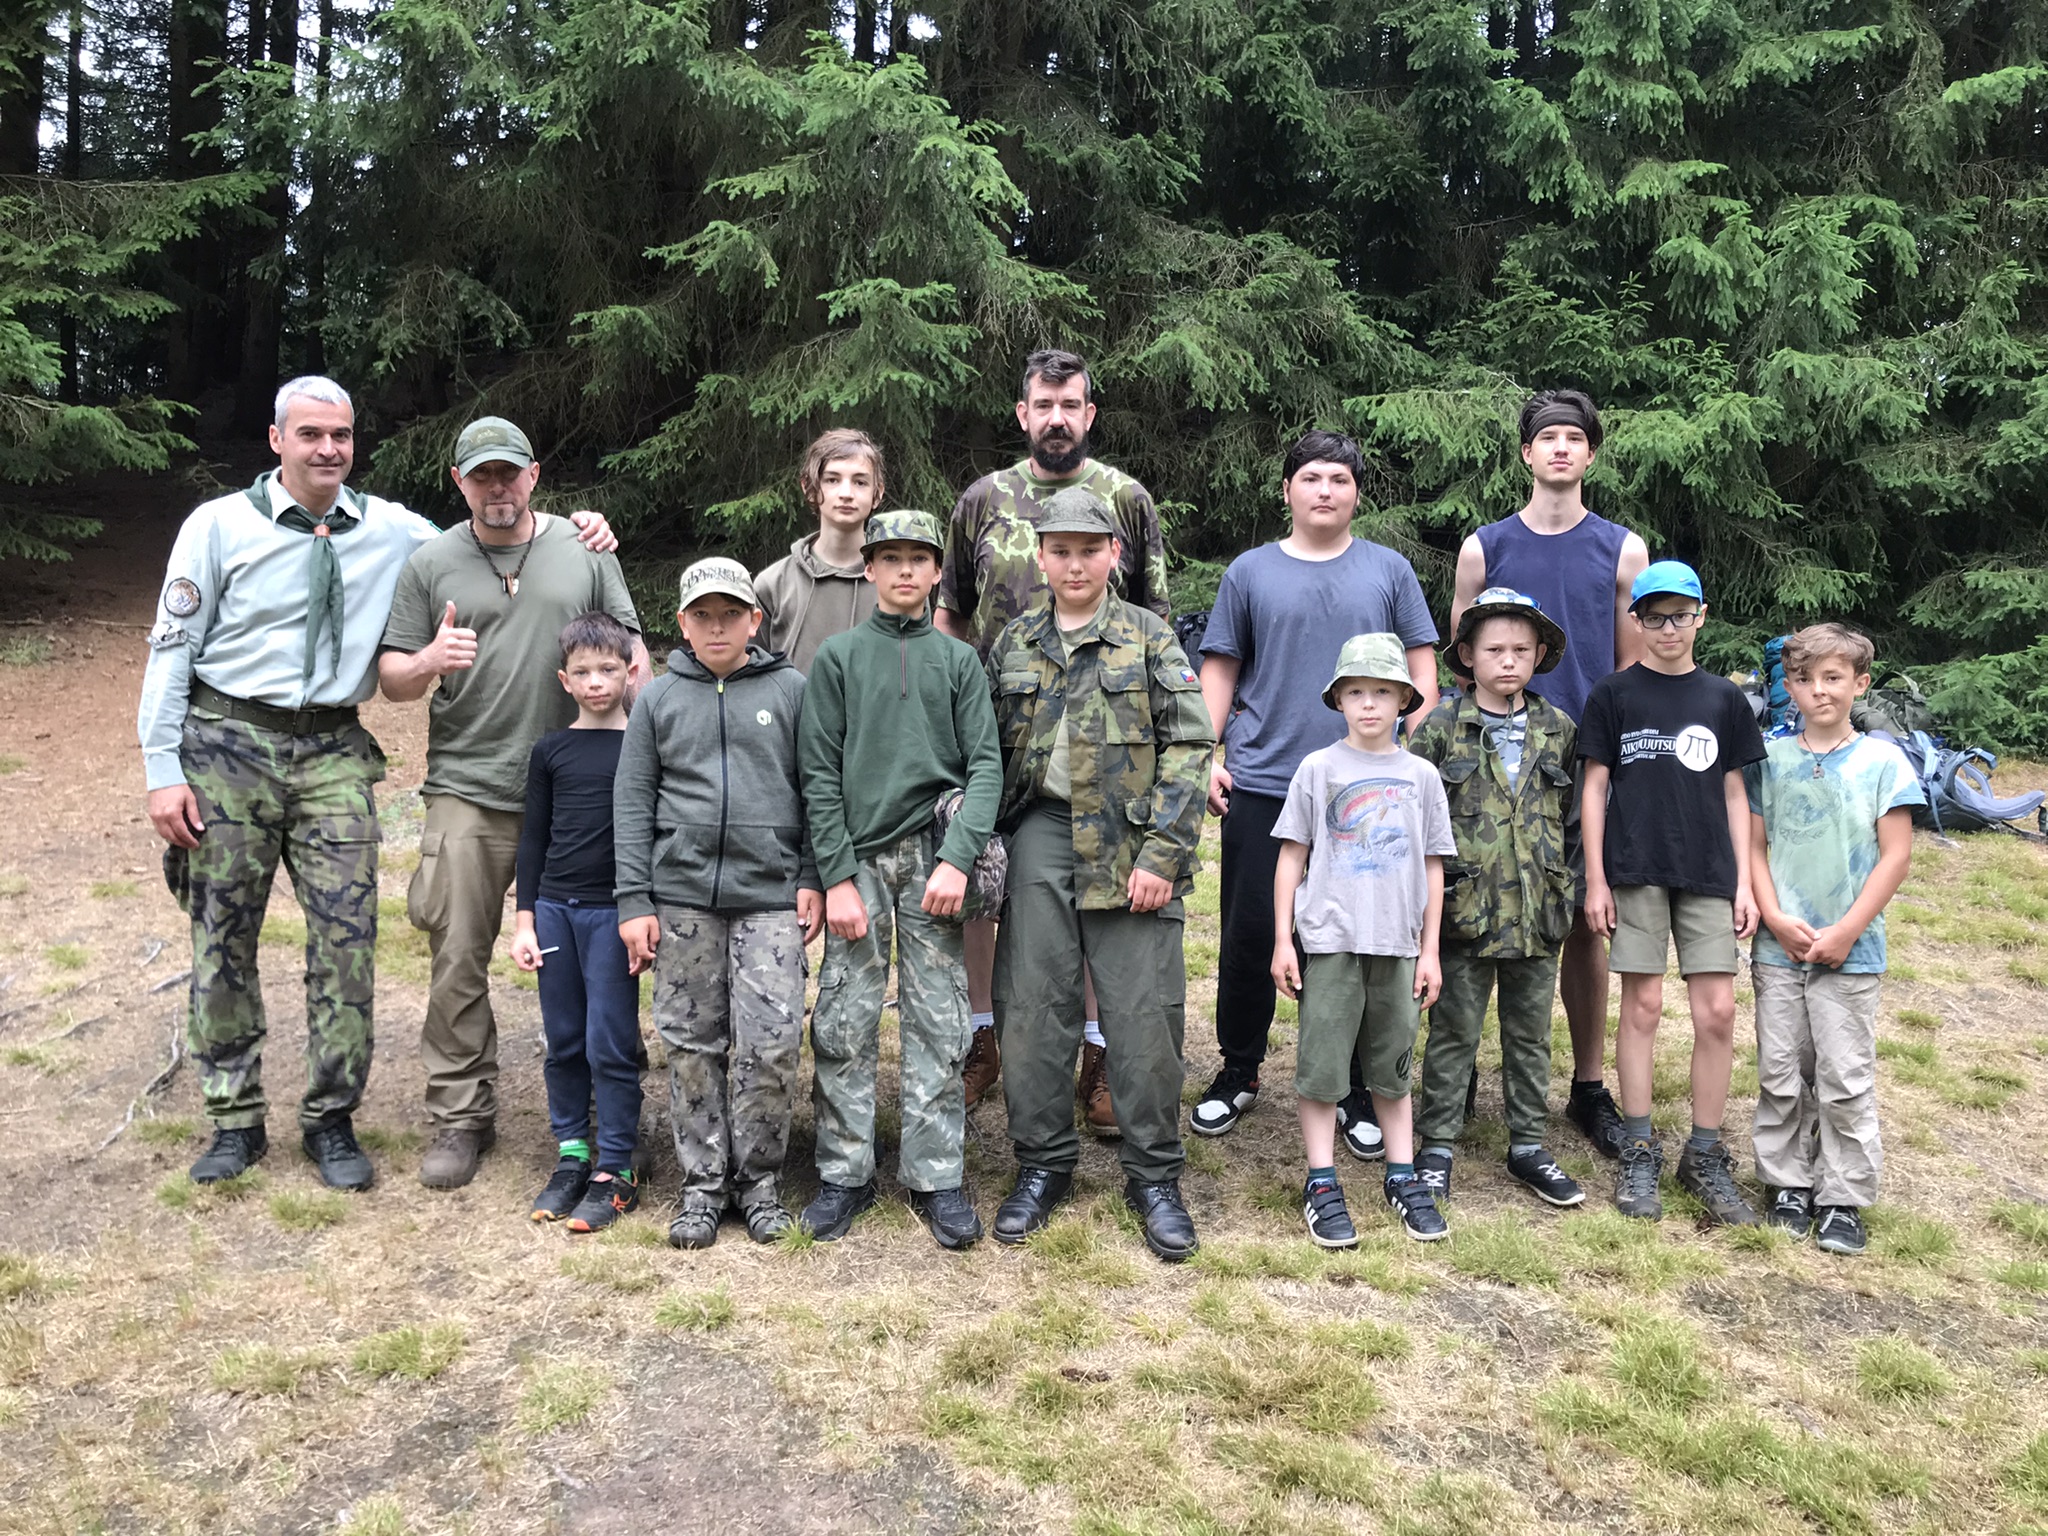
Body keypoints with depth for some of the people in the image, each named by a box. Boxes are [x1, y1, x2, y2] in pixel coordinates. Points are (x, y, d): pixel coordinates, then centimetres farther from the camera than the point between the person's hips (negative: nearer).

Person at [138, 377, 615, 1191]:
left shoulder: (389, 529, 4)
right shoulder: (220, 525, -2)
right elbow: (171, 648, 0)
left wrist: (573, 531, -5)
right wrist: (163, 770, -5)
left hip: (333, 753, 2)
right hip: (229, 745, -1)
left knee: (346, 938, -1)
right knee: (222, 938, 6)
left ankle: (330, 1120, 14)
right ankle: (235, 1119, 22)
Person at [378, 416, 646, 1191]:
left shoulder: (585, 550, 8)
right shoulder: (430, 564, 7)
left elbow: (629, 651, 10)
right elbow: (392, 680, 7)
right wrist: (429, 661, -15)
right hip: (467, 791, 0)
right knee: (458, 961, 0)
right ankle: (461, 1115, 13)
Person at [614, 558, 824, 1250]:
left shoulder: (791, 690, 6)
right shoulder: (659, 698, 9)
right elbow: (633, 803, 7)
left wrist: (813, 879, -1)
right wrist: (634, 901, 1)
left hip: (770, 896, -1)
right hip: (682, 896, 2)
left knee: (771, 1043, -5)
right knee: (692, 1044, 6)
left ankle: (758, 1176, 13)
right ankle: (702, 1181, 19)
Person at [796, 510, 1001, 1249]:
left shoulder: (959, 660, 10)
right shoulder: (838, 656, 7)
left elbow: (985, 765, 2)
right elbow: (820, 773, 2)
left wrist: (958, 858, -12)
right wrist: (836, 875, -7)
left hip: (933, 857, 1)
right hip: (858, 855, -1)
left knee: (939, 1022, 3)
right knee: (844, 1024, 1)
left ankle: (936, 1176, 12)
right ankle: (845, 1174, 13)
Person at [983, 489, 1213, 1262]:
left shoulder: (1150, 638, 3)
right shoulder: (1012, 645, 13)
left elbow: (1190, 745, -3)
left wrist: (1161, 854, -11)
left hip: (1128, 848, -2)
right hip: (1039, 834, 3)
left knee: (1144, 1013, -1)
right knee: (1034, 1006, 5)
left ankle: (1154, 1177, 13)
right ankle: (1042, 1164, 20)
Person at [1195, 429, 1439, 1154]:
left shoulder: (1389, 570, 8)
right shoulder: (1251, 572, 8)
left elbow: (1421, 665, 9)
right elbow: (1219, 668, 8)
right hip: (1262, 782, 0)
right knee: (1250, 934, 5)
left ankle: (1354, 1087, 19)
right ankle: (1238, 1073, 22)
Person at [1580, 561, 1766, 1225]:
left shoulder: (1724, 698, 11)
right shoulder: (1614, 695, 4)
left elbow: (1734, 794, 12)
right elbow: (1594, 787, 3)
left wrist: (1745, 882, 6)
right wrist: (1596, 879, -3)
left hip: (1709, 874, 2)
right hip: (1637, 871, -2)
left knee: (1717, 1012, -1)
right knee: (1642, 1005, 0)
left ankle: (1705, 1156, 11)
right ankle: (1638, 1152, 11)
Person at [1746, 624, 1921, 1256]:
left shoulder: (1883, 761, -3)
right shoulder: (1770, 759, 4)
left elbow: (1895, 856, -5)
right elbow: (1755, 846, 6)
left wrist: (1845, 932, -10)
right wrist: (1775, 918, -8)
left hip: (1850, 952, -2)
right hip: (1778, 947, 2)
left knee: (1846, 1079, 2)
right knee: (1780, 1073, 9)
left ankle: (1843, 1198, 13)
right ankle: (1787, 1184, 22)